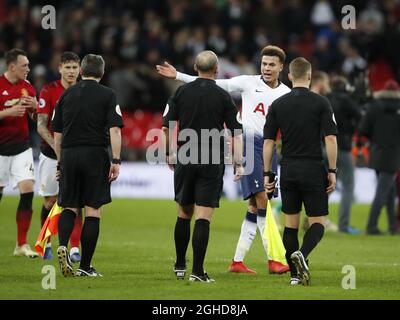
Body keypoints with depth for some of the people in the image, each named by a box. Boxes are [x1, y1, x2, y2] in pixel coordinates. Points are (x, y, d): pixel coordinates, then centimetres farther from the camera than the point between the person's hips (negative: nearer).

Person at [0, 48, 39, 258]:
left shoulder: (27, 87, 6)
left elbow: (36, 119, 14)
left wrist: (35, 107, -7)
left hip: (21, 147, 3)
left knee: (27, 191, -10)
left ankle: (21, 245, -5)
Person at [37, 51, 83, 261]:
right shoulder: (49, 91, -6)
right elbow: (41, 126, -8)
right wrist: (57, 146, -20)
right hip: (51, 154, -1)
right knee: (49, 202, 5)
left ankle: (74, 248, -11)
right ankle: (45, 243, 24)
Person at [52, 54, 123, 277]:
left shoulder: (67, 94, 11)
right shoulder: (107, 95, 0)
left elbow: (57, 134, 13)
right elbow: (115, 130, -10)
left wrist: (61, 162, 22)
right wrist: (116, 161, -10)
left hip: (69, 155, 3)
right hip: (95, 155, -3)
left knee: (69, 207, 12)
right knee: (93, 211, 2)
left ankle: (63, 245, -16)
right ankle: (85, 266, 2)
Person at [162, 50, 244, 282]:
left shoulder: (182, 92, 4)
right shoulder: (223, 96, -2)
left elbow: (166, 126, 3)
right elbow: (236, 132, -5)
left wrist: (169, 154, 15)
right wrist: (239, 163, -1)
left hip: (185, 159, 2)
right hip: (212, 162, -2)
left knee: (184, 214, 16)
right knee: (203, 218, -4)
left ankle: (180, 266, 23)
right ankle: (197, 271, -9)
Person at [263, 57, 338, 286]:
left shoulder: (278, 105, 4)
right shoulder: (321, 103, -4)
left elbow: (268, 142, 3)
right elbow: (331, 138, -10)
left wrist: (267, 174, 8)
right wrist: (332, 171, -3)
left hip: (288, 170, 3)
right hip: (313, 168, -3)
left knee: (291, 223, 12)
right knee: (318, 222, 3)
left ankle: (295, 274, 9)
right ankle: (302, 254, -25)